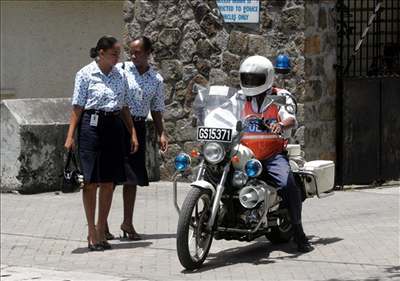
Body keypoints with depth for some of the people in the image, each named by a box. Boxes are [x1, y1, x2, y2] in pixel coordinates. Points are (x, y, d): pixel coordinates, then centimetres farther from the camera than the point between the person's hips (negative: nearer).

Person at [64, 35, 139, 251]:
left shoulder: (119, 75, 10)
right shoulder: (85, 74, -4)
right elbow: (77, 106, -5)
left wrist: (133, 133, 10)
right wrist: (70, 136, -11)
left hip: (114, 127, 5)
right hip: (91, 126, -5)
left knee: (109, 182, 6)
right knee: (91, 181, -2)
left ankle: (101, 231, 14)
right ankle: (92, 233, 4)